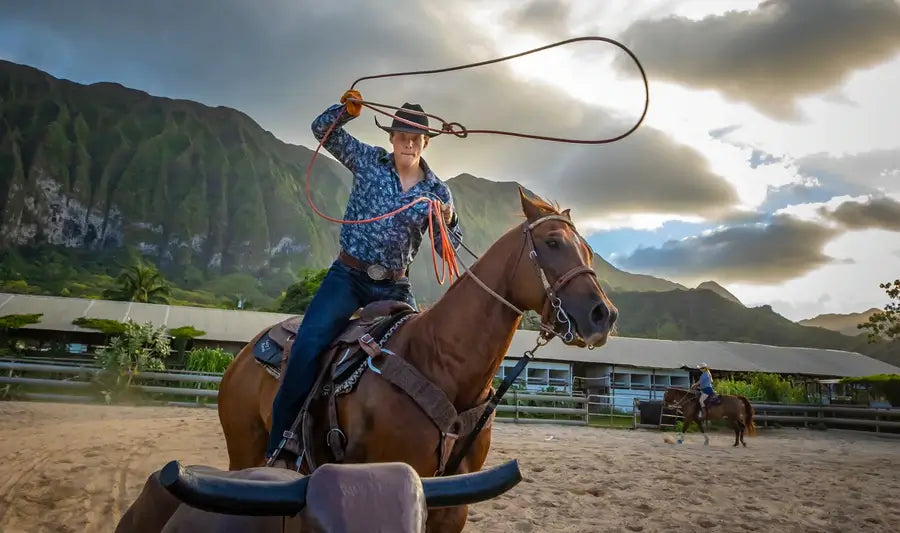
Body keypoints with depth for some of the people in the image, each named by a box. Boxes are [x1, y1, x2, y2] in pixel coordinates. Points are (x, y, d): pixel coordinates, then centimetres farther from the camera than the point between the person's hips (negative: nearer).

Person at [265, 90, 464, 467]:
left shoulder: (438, 191, 3)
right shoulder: (368, 160, 3)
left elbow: (448, 249, 1)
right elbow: (323, 131, 6)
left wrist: (449, 222, -21)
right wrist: (345, 110, -14)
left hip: (394, 287, 2)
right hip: (348, 275, -2)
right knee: (309, 344, -22)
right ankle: (279, 447, -11)